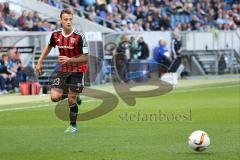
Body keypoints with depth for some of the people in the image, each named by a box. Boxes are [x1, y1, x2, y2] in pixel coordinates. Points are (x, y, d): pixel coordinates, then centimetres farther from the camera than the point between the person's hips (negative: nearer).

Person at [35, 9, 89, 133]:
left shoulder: (79, 37, -19)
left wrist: (69, 60, -29)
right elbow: (49, 47, 18)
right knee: (55, 97, -9)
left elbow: (85, 58, -17)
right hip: (62, 70, 4)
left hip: (76, 71, -4)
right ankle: (70, 95, 24)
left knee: (71, 100, -3)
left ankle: (73, 126, 19)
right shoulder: (56, 35, -4)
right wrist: (39, 62, 15)